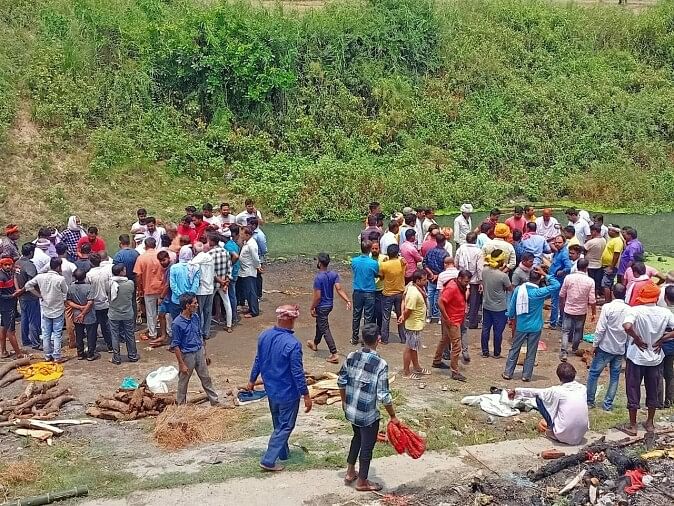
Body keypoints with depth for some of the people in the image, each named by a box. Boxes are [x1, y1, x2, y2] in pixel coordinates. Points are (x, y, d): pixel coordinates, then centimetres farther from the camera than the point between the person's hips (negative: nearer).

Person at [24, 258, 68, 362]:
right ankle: (56, 357, 5)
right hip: (58, 310, -4)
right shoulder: (60, 279, -18)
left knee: (46, 334, 12)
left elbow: (28, 286, 1)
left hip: (45, 310, 4)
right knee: (57, 334, 3)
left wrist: (39, 295, 4)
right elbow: (66, 292, -7)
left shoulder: (40, 277, -6)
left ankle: (47, 356, 19)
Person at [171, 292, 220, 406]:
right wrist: (182, 364, -15)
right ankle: (180, 405, 27)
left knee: (206, 379, 16)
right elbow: (175, 346, -16)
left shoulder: (195, 317, -2)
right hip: (187, 355, -6)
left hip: (199, 352, 6)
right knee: (183, 382, 11)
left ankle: (215, 402, 26)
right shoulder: (177, 323, -22)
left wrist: (205, 354, 14)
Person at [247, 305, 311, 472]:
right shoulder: (292, 344, -28)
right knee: (285, 426, 8)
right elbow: (298, 373, -23)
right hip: (288, 393, -7)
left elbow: (258, 360, 6)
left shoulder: (264, 336, -7)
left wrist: (252, 380, 21)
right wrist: (306, 396, -12)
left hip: (270, 389, 7)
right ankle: (268, 461, 9)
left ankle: (283, 453, 41)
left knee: (278, 423, 24)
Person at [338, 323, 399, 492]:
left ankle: (350, 473, 39)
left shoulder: (352, 356, -6)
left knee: (357, 437, 29)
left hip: (350, 410, 6)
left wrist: (344, 401, 20)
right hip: (368, 415, -6)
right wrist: (393, 417, -8)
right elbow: (384, 396, -21)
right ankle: (362, 482, 28)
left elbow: (341, 381, 3)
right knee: (367, 446, 13)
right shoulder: (380, 364, -22)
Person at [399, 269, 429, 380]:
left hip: (417, 324, 10)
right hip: (413, 325, -10)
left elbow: (404, 302, 7)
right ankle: (406, 372, 17)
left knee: (414, 347, 22)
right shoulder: (414, 293, -30)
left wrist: (403, 316, 0)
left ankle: (416, 368, 38)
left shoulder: (416, 287, -1)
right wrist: (404, 319, -7)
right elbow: (408, 310, -26)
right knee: (409, 348, 4)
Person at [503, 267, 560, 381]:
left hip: (521, 326, 3)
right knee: (531, 352, 10)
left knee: (514, 349, 14)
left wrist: (511, 317, 18)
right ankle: (526, 375, 16)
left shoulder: (518, 289, -9)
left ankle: (508, 373, 17)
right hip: (535, 327, -3)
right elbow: (556, 285, -16)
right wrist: (545, 275, -16)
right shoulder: (539, 292, -19)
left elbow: (512, 306, 1)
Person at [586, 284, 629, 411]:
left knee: (593, 373, 9)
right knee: (614, 376, 12)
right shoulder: (629, 310, -3)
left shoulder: (608, 307, -15)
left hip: (606, 347, -4)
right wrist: (626, 345, 15)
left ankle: (590, 400, 13)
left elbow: (601, 329, -15)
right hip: (621, 349, 4)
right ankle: (608, 404, 14)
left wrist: (595, 344, -4)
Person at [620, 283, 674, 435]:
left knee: (633, 390, 9)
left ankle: (632, 426, 16)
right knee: (653, 391, 18)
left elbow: (627, 326, -35)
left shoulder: (634, 311, -18)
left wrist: (637, 339, -19)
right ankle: (650, 423, 30)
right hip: (655, 358, 3)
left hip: (636, 357, -3)